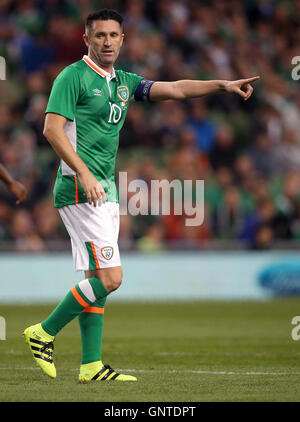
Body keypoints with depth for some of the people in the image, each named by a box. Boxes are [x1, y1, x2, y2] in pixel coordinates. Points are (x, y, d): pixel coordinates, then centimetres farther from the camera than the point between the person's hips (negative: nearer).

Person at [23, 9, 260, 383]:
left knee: (98, 278, 7)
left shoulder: (123, 81, 16)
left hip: (105, 190, 9)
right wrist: (84, 174, -22)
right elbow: (52, 128, -15)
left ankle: (91, 366, 10)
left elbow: (174, 89, 15)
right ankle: (44, 333, -2)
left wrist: (222, 85, 4)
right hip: (80, 190, -9)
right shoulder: (74, 76, -8)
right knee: (109, 277, -14)